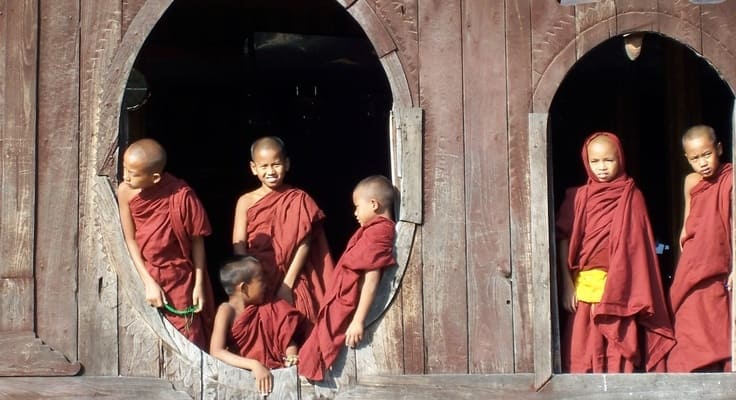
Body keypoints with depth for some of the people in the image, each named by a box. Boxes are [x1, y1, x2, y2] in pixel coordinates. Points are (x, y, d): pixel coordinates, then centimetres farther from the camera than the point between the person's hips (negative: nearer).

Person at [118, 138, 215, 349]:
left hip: (179, 278, -3)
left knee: (187, 342, 3)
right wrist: (149, 282, -10)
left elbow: (197, 240, -10)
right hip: (146, 275, 3)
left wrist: (199, 284, -7)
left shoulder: (181, 195, -21)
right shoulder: (125, 192, -13)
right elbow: (130, 240, -5)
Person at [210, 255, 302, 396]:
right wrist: (254, 365, -27)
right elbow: (216, 352, -18)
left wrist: (291, 355, -10)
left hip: (271, 366, 5)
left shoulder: (264, 310, 9)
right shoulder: (227, 311, -8)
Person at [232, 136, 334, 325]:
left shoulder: (299, 200, 2)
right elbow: (239, 248, -1)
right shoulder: (246, 202, 3)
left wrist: (287, 284, -11)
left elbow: (304, 244, -4)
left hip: (292, 284, -1)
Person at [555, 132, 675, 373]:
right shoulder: (578, 197, 4)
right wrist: (567, 285, -4)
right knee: (583, 351, -1)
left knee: (621, 344, -2)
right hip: (586, 286, 1)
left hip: (621, 286, -1)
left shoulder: (632, 197, 2)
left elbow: (638, 245, 2)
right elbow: (564, 241, 2)